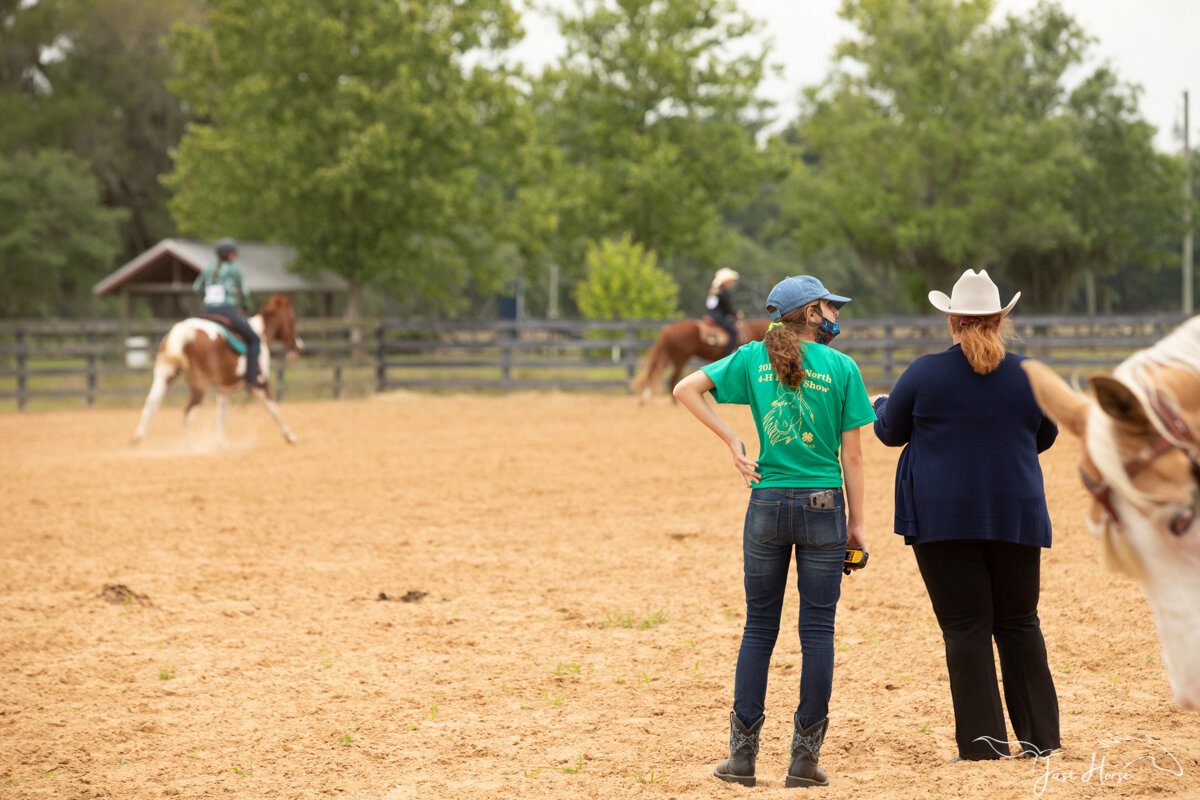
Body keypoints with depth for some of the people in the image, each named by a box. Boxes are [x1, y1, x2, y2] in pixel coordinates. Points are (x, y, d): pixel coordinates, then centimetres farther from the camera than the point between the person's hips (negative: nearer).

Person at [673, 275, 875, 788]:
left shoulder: (754, 358, 4)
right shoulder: (841, 368, -2)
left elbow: (686, 388, -3)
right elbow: (851, 456, -2)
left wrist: (731, 441, 0)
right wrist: (856, 524, 3)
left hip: (767, 504, 2)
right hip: (824, 507, -2)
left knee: (759, 629, 10)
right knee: (818, 630, 3)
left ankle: (743, 754, 8)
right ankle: (805, 759, 3)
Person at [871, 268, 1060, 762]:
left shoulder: (924, 374, -8)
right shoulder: (1029, 375, 0)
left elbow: (890, 432, 5)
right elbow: (1045, 438, 15)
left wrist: (880, 406, 28)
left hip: (943, 518, -2)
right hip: (1016, 517, 3)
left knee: (965, 628, 1)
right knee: (1019, 623, 12)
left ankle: (982, 741, -2)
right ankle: (1039, 735, 13)